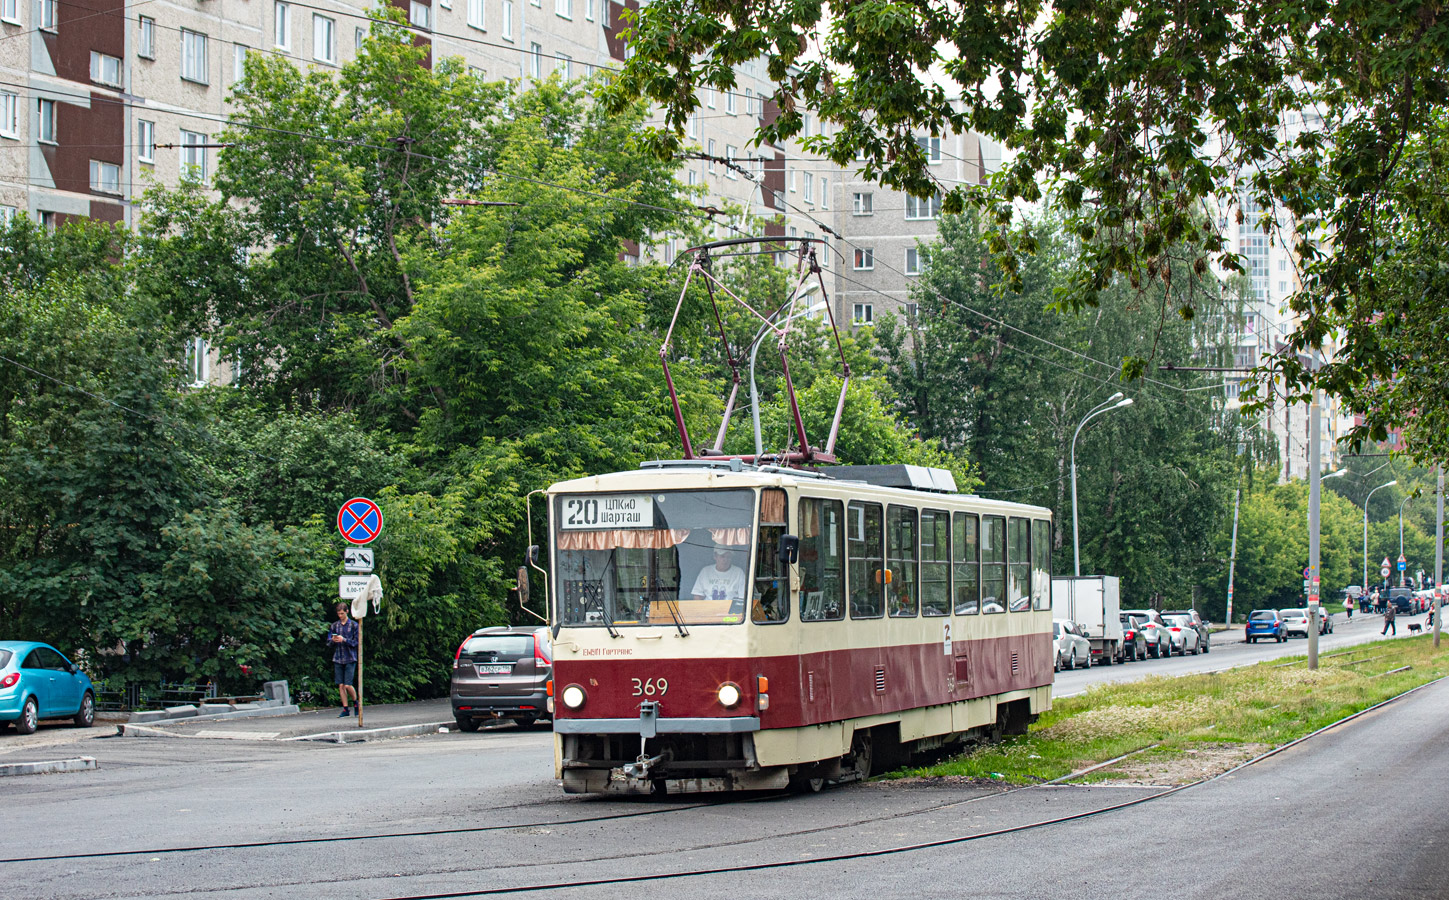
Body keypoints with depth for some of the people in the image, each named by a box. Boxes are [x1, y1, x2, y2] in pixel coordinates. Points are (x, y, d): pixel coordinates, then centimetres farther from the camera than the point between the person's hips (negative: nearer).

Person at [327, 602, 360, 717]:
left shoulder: (354, 625, 1)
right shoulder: (334, 626, 11)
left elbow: (357, 642, -2)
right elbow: (329, 643, 13)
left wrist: (344, 640, -15)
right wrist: (333, 640, -9)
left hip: (350, 659, -3)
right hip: (338, 659, 3)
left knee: (348, 685, -9)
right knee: (341, 685, 1)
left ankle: (355, 703, 16)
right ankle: (345, 709, 8)